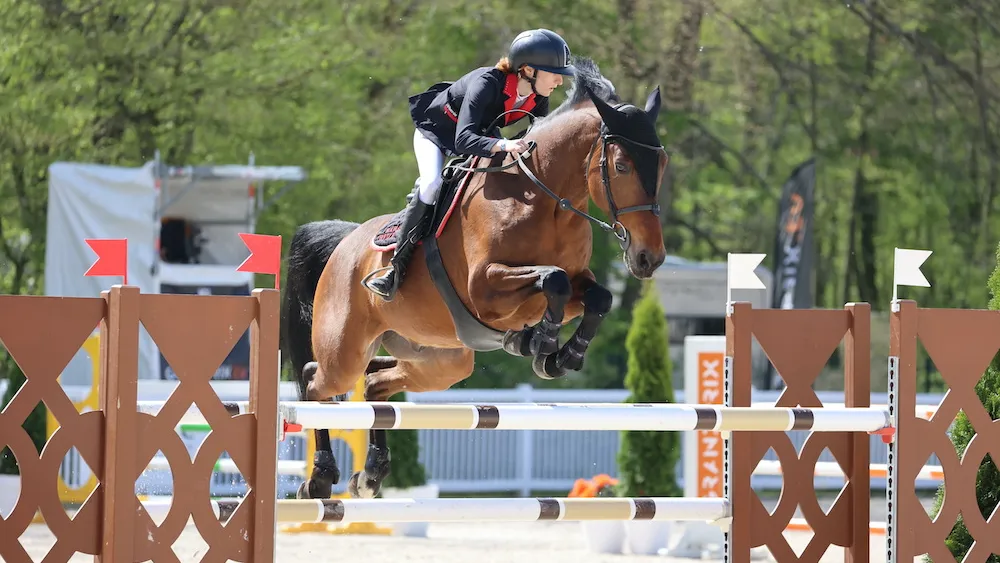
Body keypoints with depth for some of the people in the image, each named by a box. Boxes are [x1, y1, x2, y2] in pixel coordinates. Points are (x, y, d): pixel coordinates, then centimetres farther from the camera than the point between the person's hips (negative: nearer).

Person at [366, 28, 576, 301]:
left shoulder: (538, 98, -19)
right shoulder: (486, 83, -39)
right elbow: (463, 140, -49)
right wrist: (503, 145, -66)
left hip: (482, 136, 7)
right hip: (436, 132, -7)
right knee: (433, 183, -30)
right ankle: (396, 272, -25)